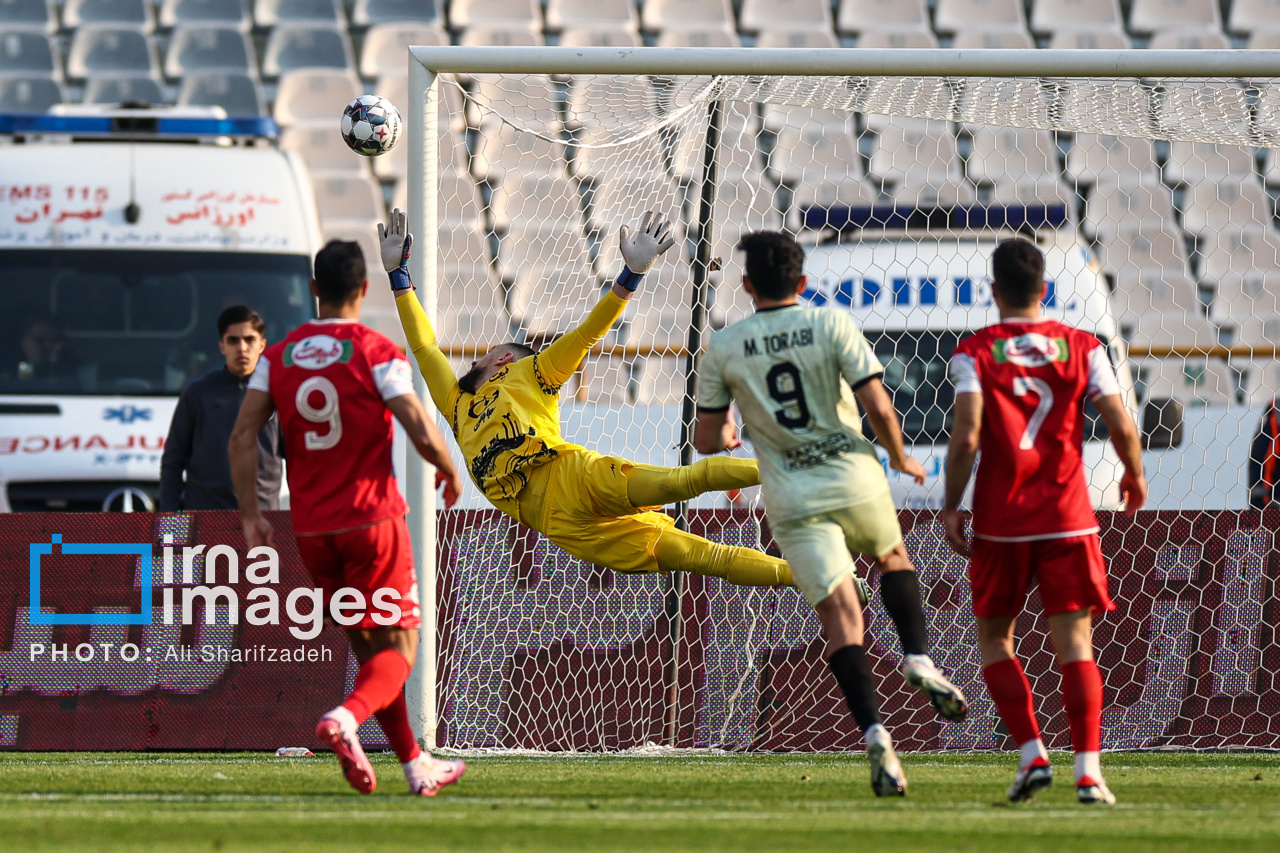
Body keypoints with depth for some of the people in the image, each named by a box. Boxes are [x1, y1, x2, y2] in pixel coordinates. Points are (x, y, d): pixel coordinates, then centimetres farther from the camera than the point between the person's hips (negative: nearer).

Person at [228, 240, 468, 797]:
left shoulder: (278, 357, 5)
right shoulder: (377, 354, -9)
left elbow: (242, 436, -2)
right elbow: (422, 433, -15)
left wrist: (250, 516, 2)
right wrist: (450, 473, 5)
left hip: (311, 530, 5)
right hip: (372, 518, -5)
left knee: (368, 651, 16)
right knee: (397, 651, 0)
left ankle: (415, 766, 19)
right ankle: (345, 719, -29)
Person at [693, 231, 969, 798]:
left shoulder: (723, 349, -1)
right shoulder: (833, 326, -5)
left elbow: (706, 440, 5)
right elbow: (878, 407, -11)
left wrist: (727, 434, 30)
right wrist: (900, 459, 8)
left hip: (792, 500, 0)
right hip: (854, 478, 0)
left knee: (841, 619, 0)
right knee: (892, 558, 30)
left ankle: (875, 736, -16)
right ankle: (919, 662, 8)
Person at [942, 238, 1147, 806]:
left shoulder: (973, 353, -2)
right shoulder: (1081, 347, 3)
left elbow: (966, 436, -14)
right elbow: (1121, 425, -3)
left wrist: (951, 507, -4)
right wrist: (1134, 476, 16)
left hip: (1000, 520, -1)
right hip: (1067, 516, 1)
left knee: (994, 637, 15)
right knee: (1074, 643, 2)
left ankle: (1032, 754, 1)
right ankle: (1088, 770, -10)